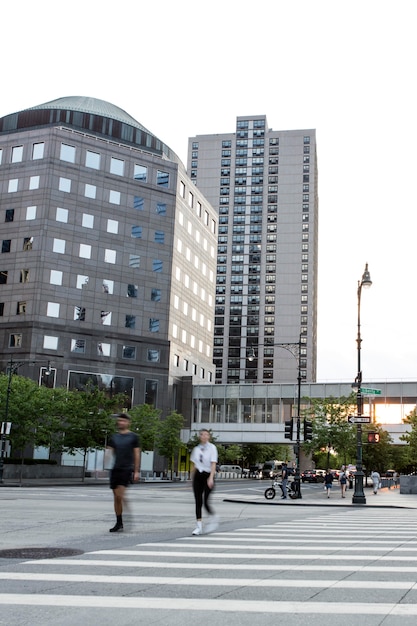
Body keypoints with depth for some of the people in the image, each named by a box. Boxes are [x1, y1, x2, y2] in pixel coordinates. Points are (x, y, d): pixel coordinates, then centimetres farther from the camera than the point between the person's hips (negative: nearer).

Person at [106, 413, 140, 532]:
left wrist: (136, 471, -4)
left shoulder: (133, 437, 2)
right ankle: (119, 523, 16)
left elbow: (137, 454, 2)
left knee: (120, 496, -16)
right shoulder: (114, 437, 13)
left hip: (127, 469, -5)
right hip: (115, 469, 5)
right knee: (116, 497, 7)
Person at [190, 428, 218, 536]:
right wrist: (192, 478, 15)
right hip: (198, 476, 4)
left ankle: (214, 518, 18)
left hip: (207, 476, -4)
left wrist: (211, 478, -25)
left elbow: (213, 464, -15)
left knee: (205, 502, -9)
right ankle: (199, 526, 7)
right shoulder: (196, 449, 9)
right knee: (198, 502, 2)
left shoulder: (212, 448, -6)